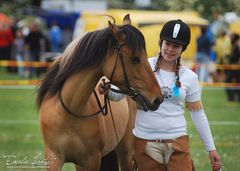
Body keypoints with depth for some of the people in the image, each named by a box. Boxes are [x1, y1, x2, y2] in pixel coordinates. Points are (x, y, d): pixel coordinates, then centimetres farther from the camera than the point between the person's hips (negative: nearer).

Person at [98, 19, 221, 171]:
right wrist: (107, 91, -27)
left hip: (178, 142, 1)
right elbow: (118, 94, -4)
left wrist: (211, 148, 7)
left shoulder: (189, 77, 3)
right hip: (145, 141, -1)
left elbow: (198, 114, 8)